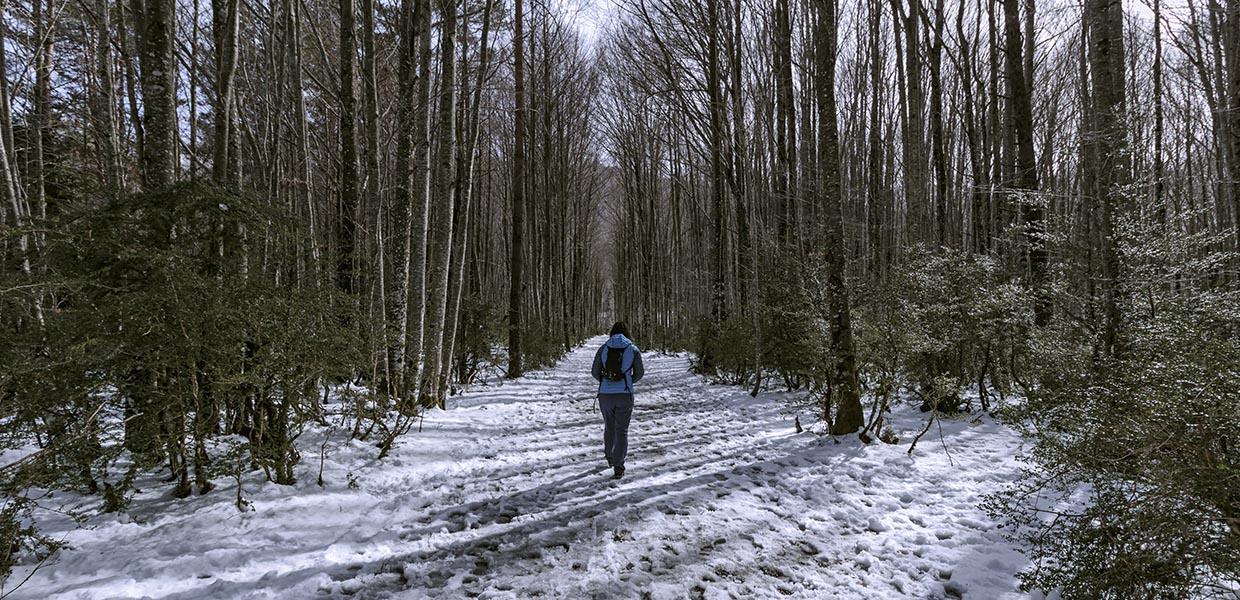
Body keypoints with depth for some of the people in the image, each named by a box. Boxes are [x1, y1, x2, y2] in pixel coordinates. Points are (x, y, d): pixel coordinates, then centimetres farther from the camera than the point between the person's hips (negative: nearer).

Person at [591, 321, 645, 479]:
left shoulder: (603, 348, 2)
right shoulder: (633, 349, 0)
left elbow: (595, 372, 3)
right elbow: (639, 373, 4)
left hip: (605, 394, 2)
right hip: (625, 395, -2)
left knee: (609, 427, 23)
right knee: (621, 431, 3)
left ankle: (610, 457, 42)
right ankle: (618, 467, -6)